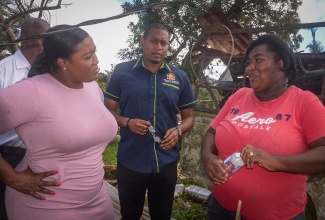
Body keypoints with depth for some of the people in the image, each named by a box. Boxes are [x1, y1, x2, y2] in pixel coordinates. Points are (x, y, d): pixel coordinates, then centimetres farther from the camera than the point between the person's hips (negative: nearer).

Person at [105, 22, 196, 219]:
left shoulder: (180, 77, 1)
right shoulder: (122, 71, -3)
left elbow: (189, 117, 7)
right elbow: (108, 109, 1)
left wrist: (178, 130, -14)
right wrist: (127, 122, -18)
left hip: (166, 163, 2)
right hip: (129, 163, -1)